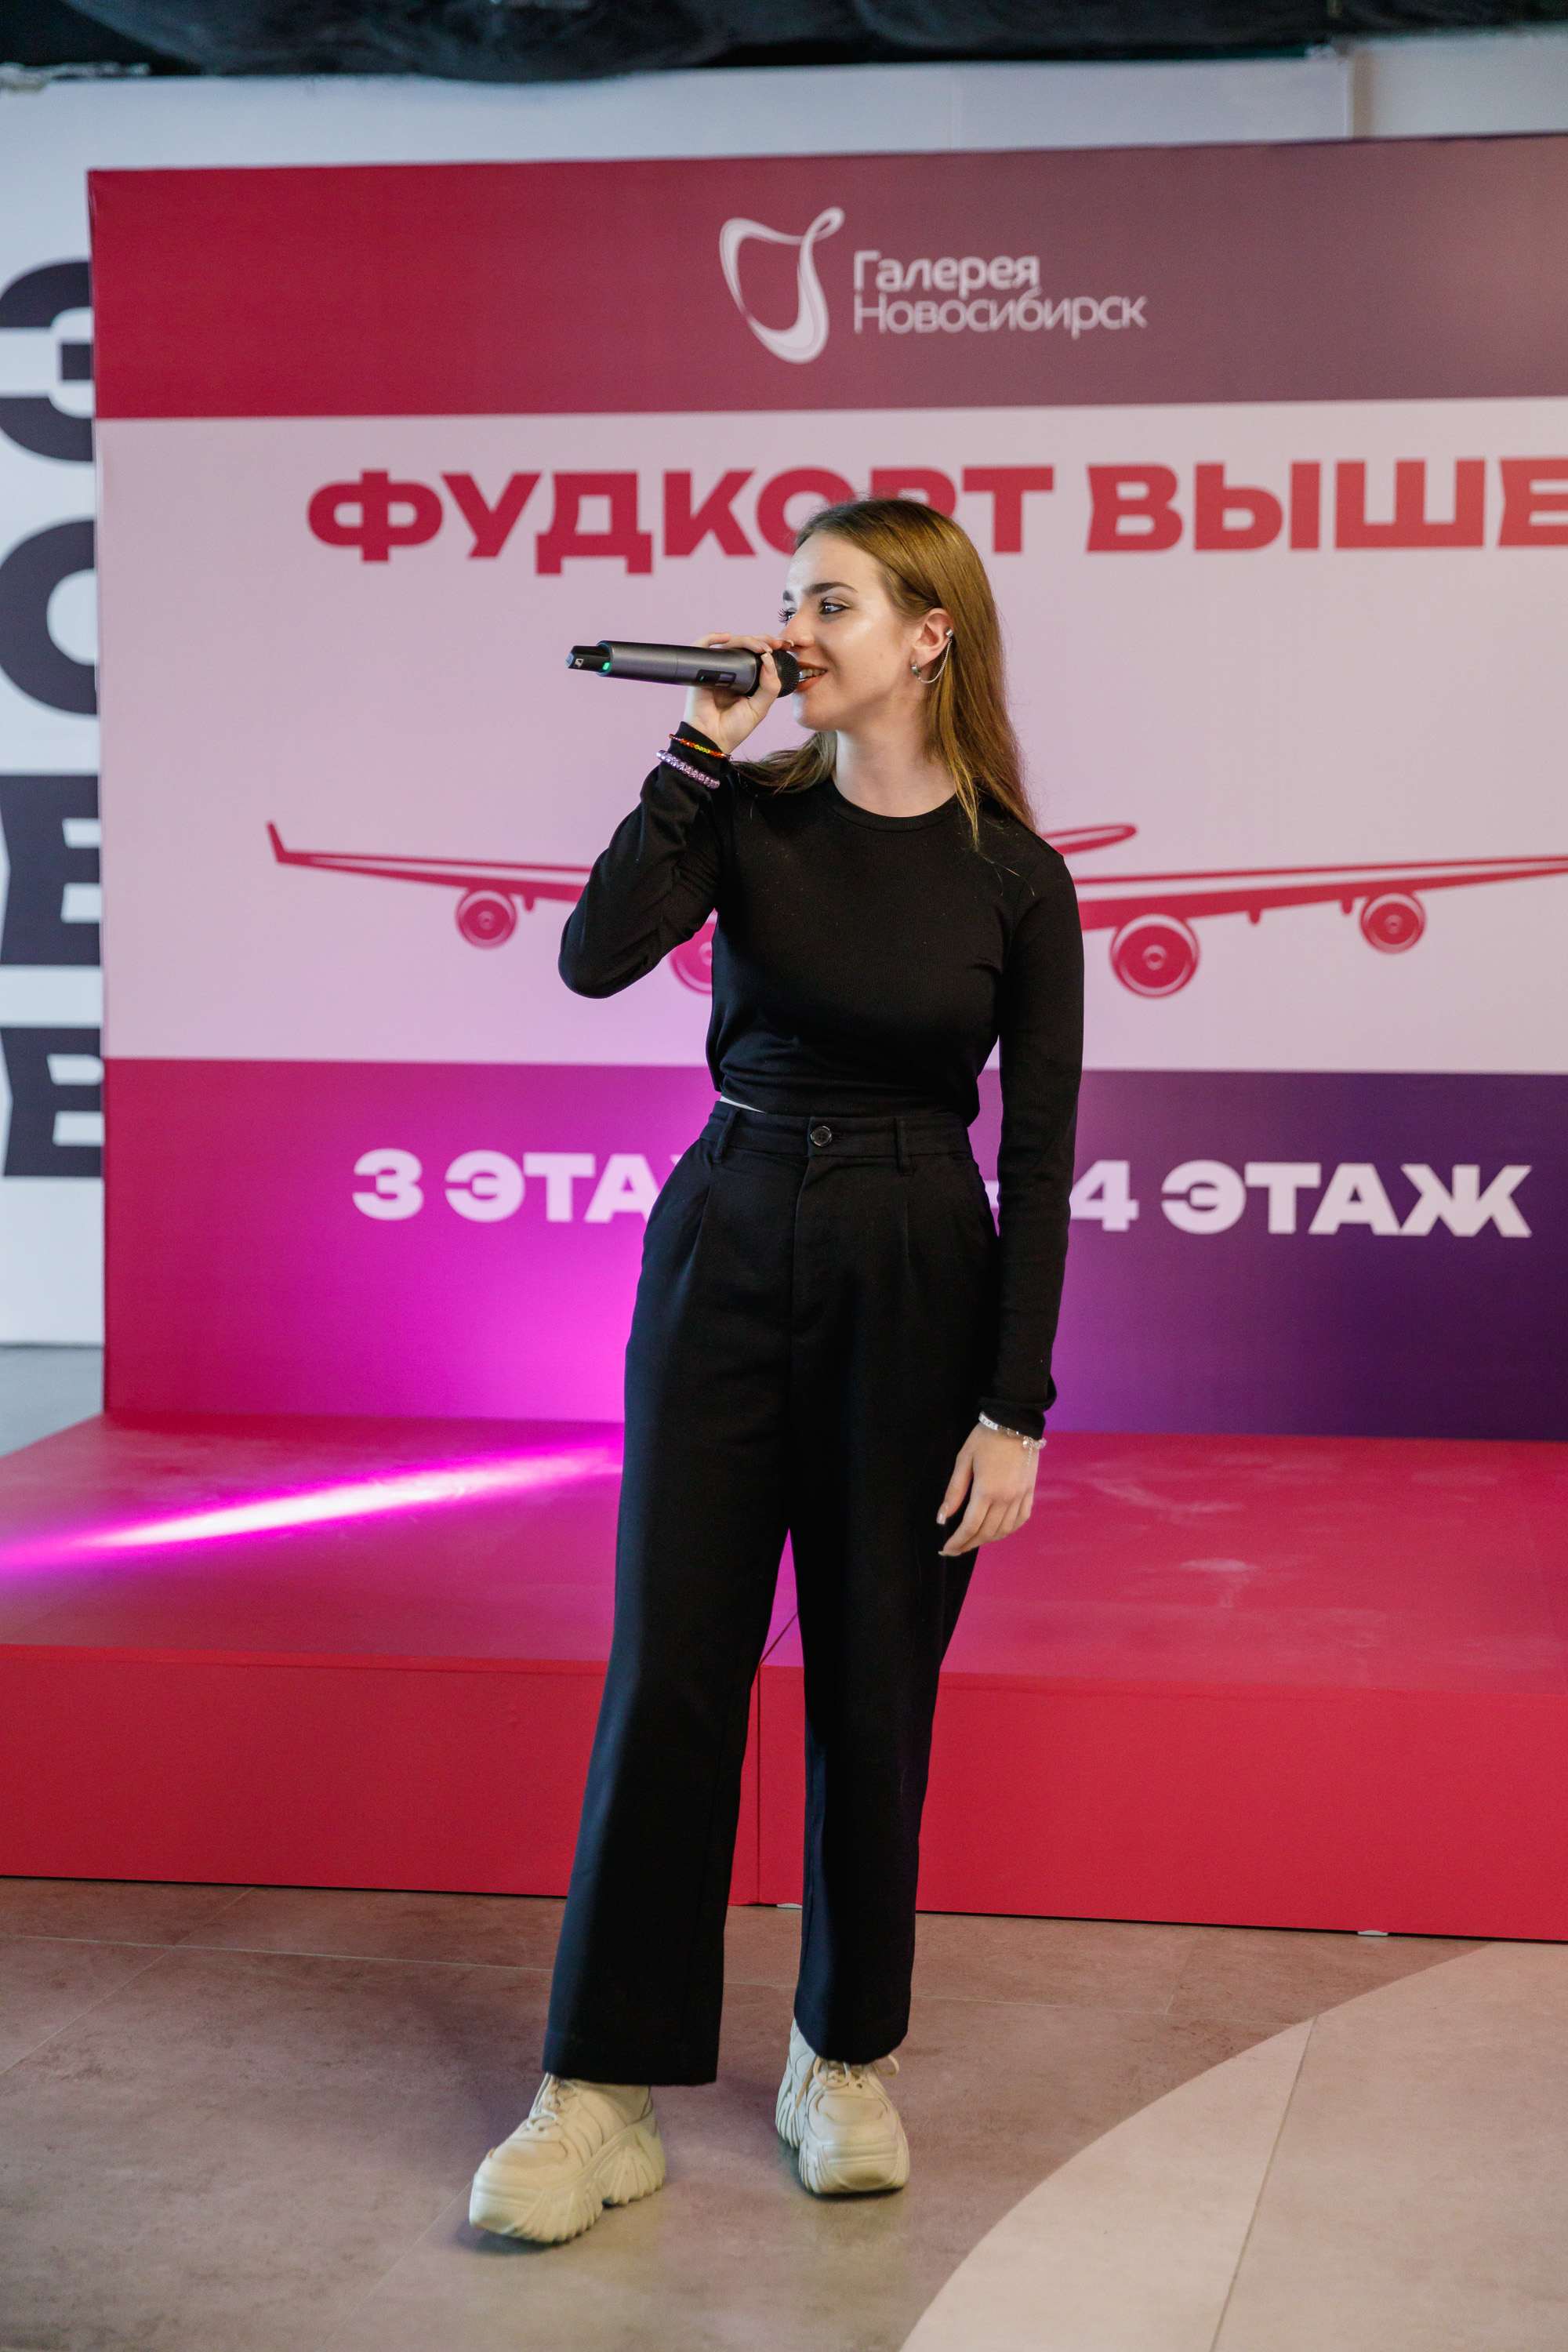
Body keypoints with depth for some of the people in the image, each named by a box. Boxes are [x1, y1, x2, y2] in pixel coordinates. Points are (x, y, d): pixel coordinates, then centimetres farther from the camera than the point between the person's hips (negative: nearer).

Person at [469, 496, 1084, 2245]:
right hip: (725, 1254, 2)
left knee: (873, 1678, 6)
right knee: (670, 1669, 0)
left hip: (915, 1281, -1)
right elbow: (599, 955, -16)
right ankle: (603, 2098, 7)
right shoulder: (753, 812, 2)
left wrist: (1015, 1410, -8)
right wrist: (702, 746, -14)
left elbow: (1039, 1153, -4)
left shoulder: (1014, 879, -3)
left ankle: (847, 2061, 25)